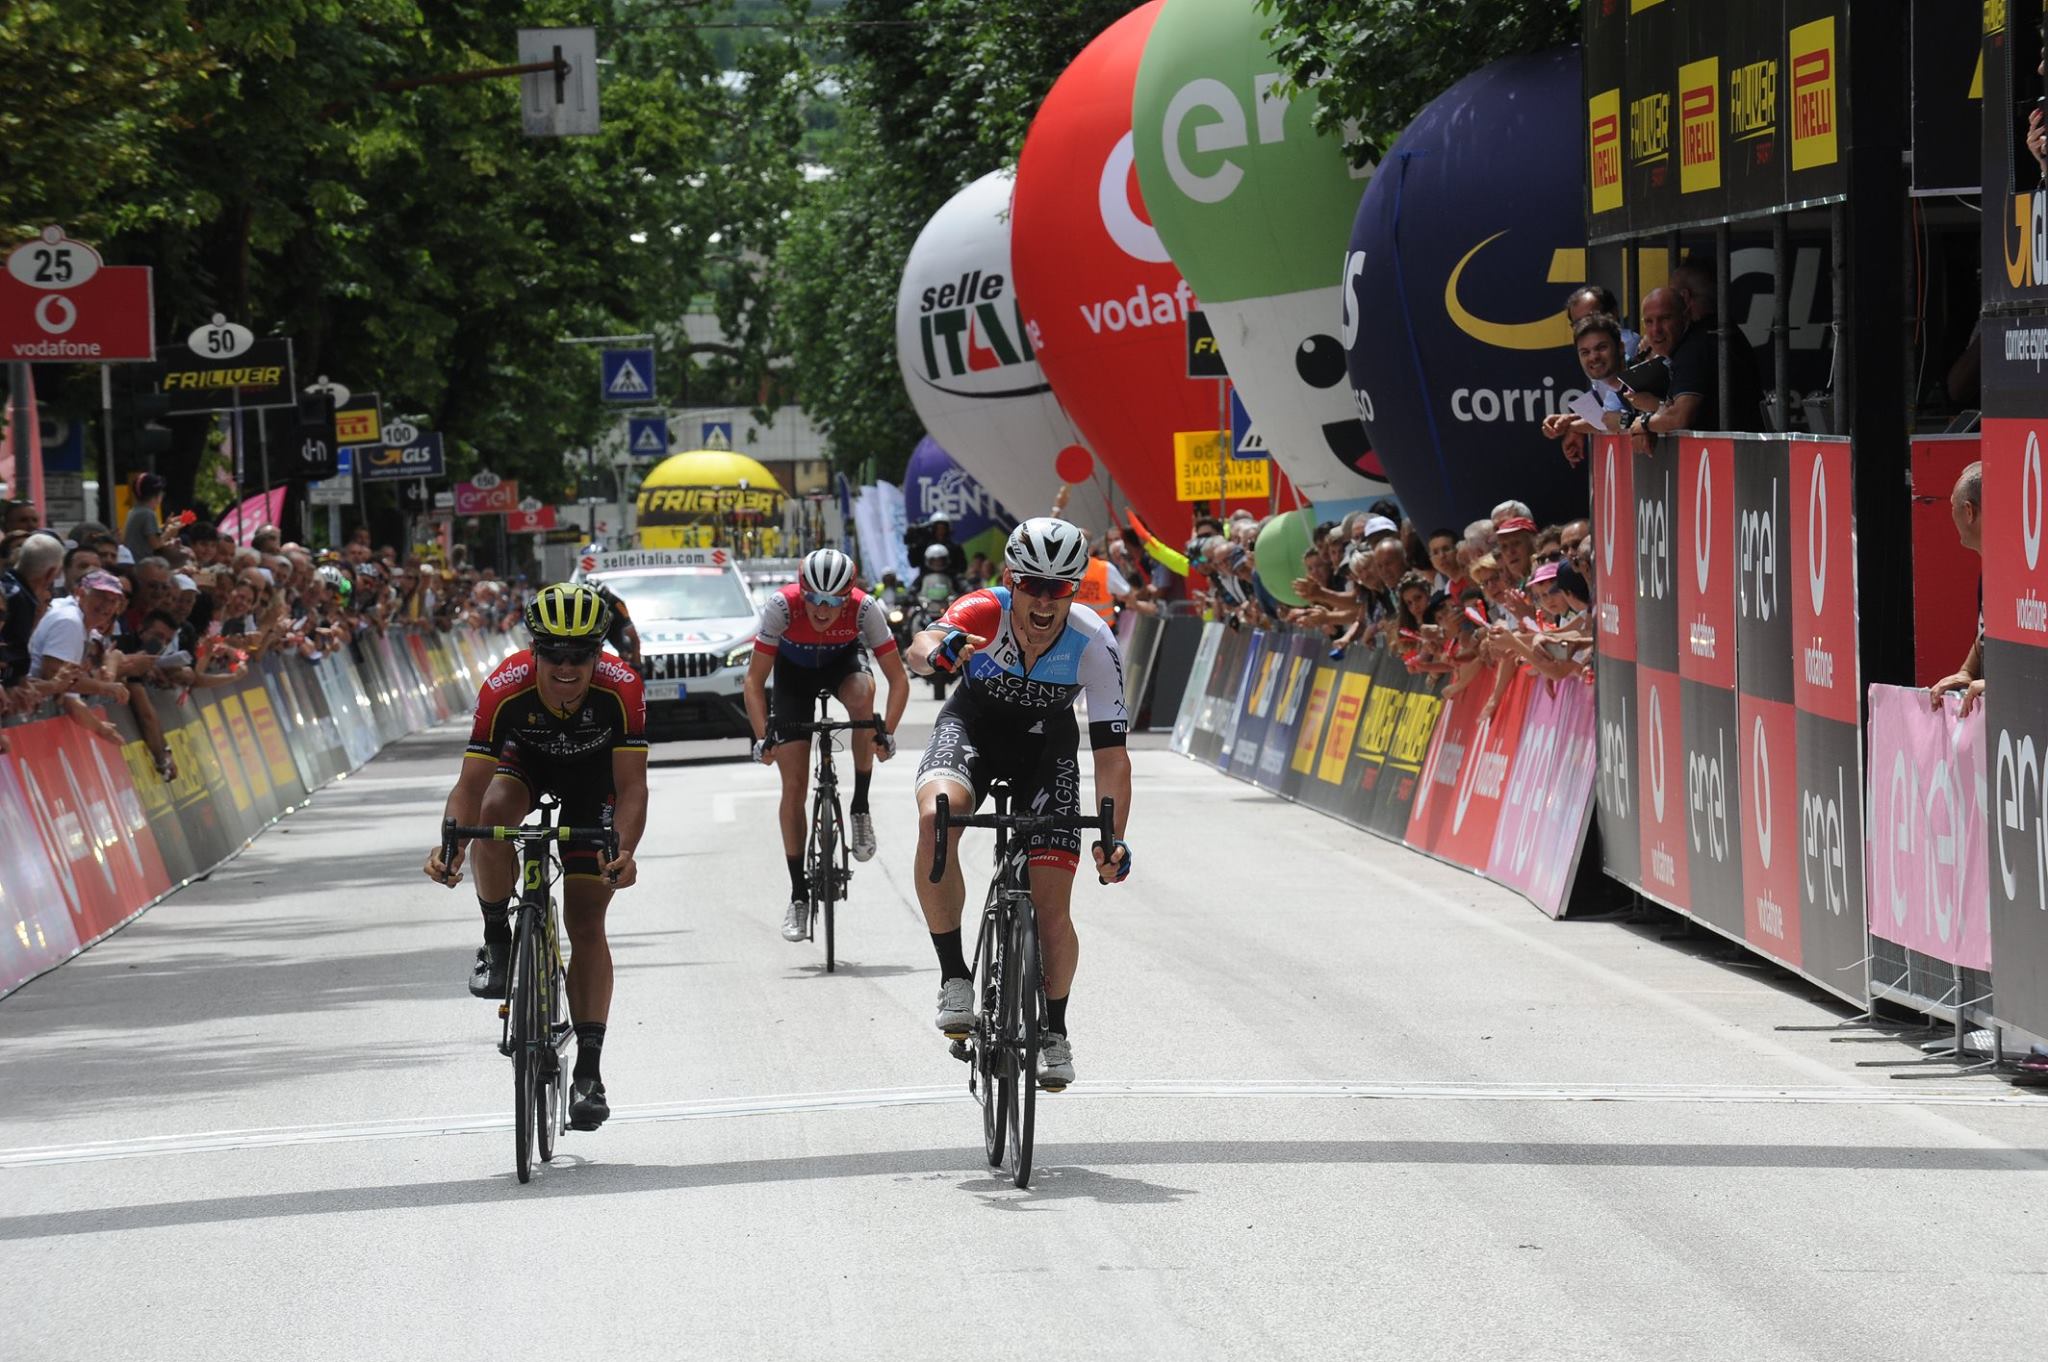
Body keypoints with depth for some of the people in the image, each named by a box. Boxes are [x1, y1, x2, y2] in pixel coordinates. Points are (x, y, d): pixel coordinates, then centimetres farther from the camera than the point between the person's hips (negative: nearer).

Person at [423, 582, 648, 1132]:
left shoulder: (621, 690, -34)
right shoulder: (506, 689, -35)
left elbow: (631, 785, -33)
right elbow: (470, 784, -35)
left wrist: (624, 850, -51)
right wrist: (450, 844, -53)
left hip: (592, 777, 0)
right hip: (525, 762, 0)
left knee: (586, 921, -7)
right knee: (495, 808, -36)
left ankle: (589, 1069, -2)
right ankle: (497, 940, -13)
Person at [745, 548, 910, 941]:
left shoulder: (865, 609, -32)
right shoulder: (782, 606, -34)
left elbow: (898, 679, -25)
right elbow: (754, 680, -26)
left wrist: (887, 733, -38)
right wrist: (762, 736, -38)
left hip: (843, 660, 0)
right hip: (794, 669, 0)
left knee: (862, 694, -38)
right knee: (794, 787, -7)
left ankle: (860, 809, -20)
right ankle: (799, 896, 4)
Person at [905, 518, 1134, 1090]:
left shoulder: (1093, 644, -28)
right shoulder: (983, 613, -30)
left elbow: (1110, 751, -25)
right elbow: (920, 650, -50)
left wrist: (1114, 838, -34)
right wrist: (938, 652, -75)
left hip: (1045, 743, 1)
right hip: (974, 722, -1)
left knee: (1051, 907, -6)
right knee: (936, 817, -35)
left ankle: (1053, 1030, 22)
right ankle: (954, 979, -21)